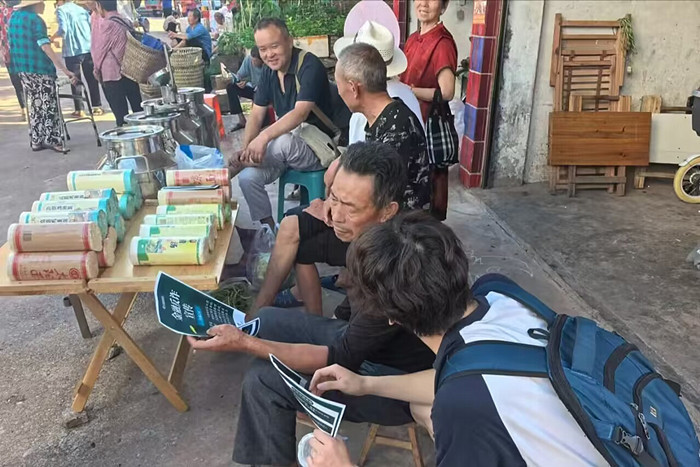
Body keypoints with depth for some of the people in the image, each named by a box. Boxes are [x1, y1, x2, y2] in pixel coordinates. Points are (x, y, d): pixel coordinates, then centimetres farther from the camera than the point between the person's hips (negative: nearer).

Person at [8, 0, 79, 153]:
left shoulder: (14, 16, 12)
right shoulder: (35, 19, -14)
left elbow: (13, 41, 20)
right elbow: (45, 47, -23)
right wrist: (65, 70, -28)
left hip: (21, 67, 8)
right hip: (39, 68, -8)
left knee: (34, 105, 15)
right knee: (49, 105, -1)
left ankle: (36, 141, 17)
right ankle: (53, 140, -1)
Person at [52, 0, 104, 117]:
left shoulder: (61, 10, -3)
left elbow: (63, 29, -14)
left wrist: (52, 37, 2)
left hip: (72, 50, -4)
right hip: (88, 48, 4)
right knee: (92, 79, 9)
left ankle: (79, 110, 3)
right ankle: (97, 107, 9)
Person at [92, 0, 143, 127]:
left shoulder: (101, 24, -9)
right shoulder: (126, 23, 8)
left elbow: (98, 50, -3)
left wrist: (97, 69, 13)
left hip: (112, 75, -6)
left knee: (121, 115, -3)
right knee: (138, 110, 12)